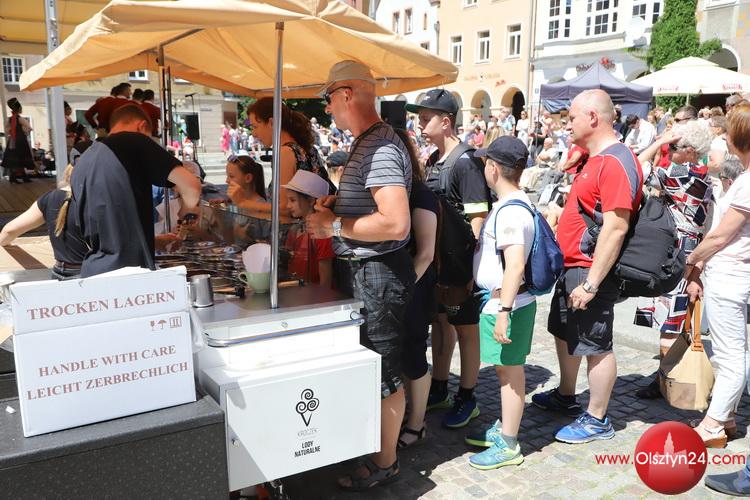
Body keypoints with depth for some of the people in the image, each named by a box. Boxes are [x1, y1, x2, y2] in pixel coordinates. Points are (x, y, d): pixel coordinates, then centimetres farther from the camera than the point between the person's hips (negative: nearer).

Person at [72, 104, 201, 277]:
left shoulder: (81, 165, 16)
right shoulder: (133, 142, -3)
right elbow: (191, 186, -13)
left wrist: (157, 240, 26)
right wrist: (184, 214, 8)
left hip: (91, 271, 7)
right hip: (129, 270, -6)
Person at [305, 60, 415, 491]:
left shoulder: (380, 147, -21)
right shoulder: (368, 142, 12)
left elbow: (396, 224, -31)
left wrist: (334, 225, -21)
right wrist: (337, 202, 8)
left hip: (377, 274, -10)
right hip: (362, 271, 10)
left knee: (384, 373, 5)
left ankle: (385, 461, 23)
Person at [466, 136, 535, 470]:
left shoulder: (509, 210, -21)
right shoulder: (517, 203, 10)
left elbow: (515, 266, -29)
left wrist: (504, 311, -29)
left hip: (508, 304, -9)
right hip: (502, 301, 9)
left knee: (509, 370, 2)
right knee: (505, 369, 19)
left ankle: (508, 445, 15)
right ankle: (503, 428, 34)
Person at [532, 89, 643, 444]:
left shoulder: (615, 162, -20)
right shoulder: (595, 158, 12)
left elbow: (615, 228, -26)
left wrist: (591, 283, -26)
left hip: (591, 271, -11)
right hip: (572, 267, 11)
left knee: (595, 345, 2)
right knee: (564, 332, 22)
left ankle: (597, 420, 17)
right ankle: (566, 397, 40)